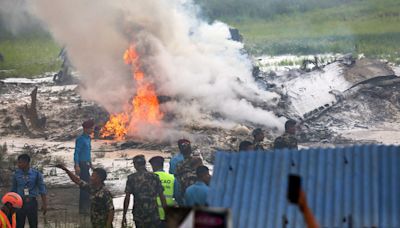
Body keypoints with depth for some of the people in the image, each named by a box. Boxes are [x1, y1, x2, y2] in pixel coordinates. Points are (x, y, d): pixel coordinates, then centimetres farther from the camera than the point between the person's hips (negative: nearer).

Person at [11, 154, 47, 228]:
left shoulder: (36, 174, -1)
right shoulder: (17, 174, 4)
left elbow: (42, 190, 1)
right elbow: (13, 190, 12)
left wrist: (44, 204, -4)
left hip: (32, 202, -1)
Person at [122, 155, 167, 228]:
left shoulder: (131, 178, -3)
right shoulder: (154, 177, 1)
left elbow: (127, 198, -5)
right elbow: (162, 196, 2)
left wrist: (124, 216, 1)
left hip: (139, 215, -1)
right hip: (153, 216, 1)